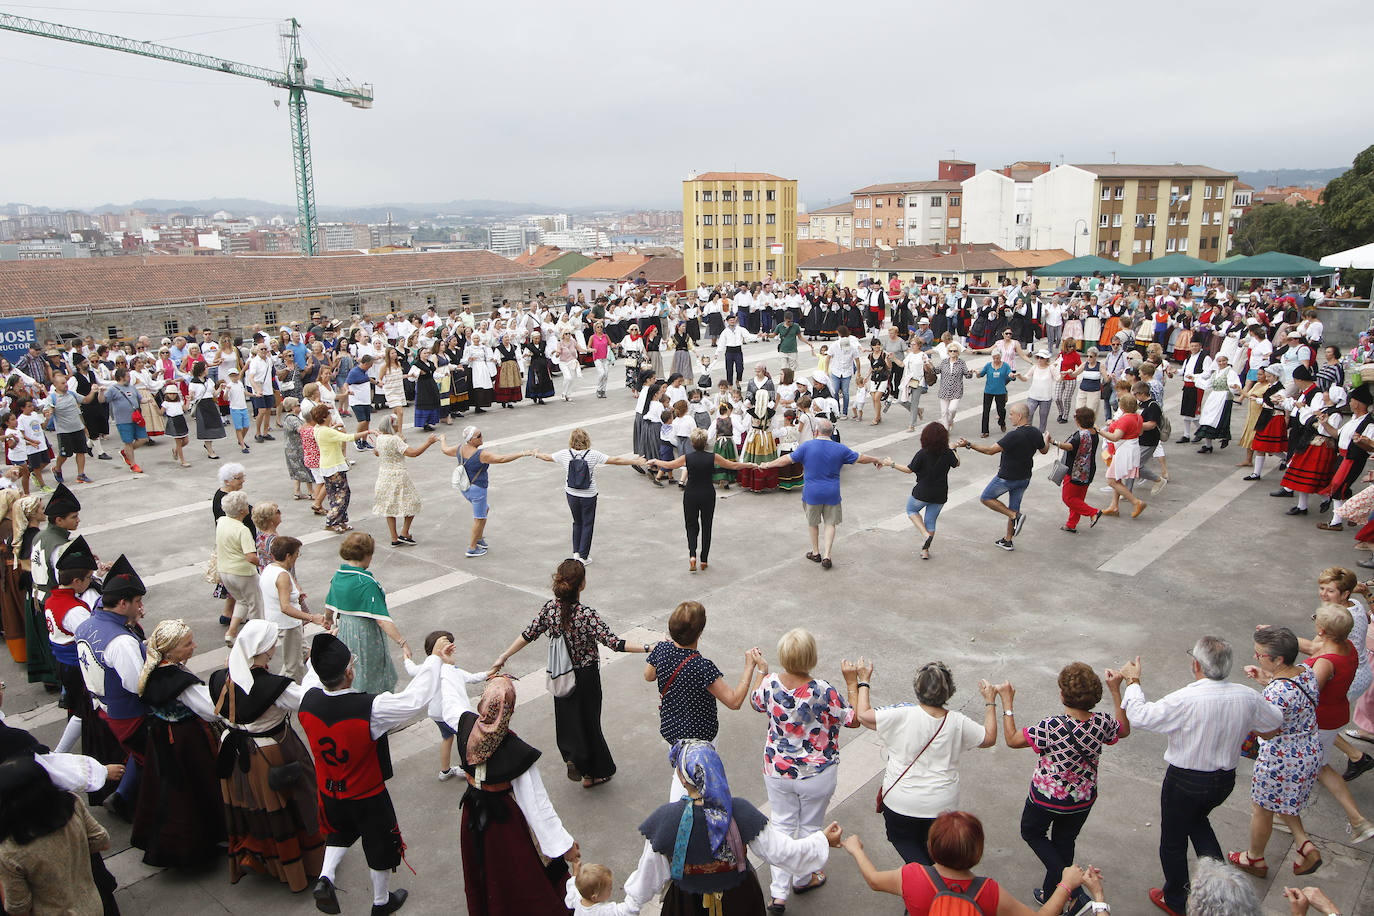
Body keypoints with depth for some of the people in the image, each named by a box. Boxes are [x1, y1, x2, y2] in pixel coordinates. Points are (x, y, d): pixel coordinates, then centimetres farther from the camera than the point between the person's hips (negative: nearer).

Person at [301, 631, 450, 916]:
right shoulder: (369, 709, -38)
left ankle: (325, 877, 17)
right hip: (368, 797, -4)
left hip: (329, 793, 4)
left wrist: (319, 654, 19)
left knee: (340, 833, 35)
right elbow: (416, 699, -34)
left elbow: (312, 678, 2)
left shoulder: (308, 700, -22)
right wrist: (435, 658, -24)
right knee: (380, 848, 22)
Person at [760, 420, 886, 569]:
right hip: (832, 494, 1)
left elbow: (787, 459, -7)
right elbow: (860, 458, 7)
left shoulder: (807, 446, -10)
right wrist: (876, 460, 26)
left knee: (813, 523, 17)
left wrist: (768, 464, 7)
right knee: (830, 523, 11)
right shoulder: (840, 449, -2)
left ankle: (815, 553, 29)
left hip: (812, 493, -1)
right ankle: (826, 556, 4)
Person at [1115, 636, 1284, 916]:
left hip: (1186, 782, -6)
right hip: (1225, 780, 6)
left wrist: (1132, 681, -10)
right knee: (1197, 820, 34)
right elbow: (1275, 720, 8)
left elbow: (1140, 716, -24)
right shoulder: (1246, 697, -12)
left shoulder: (1185, 700, -30)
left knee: (1173, 841, 16)